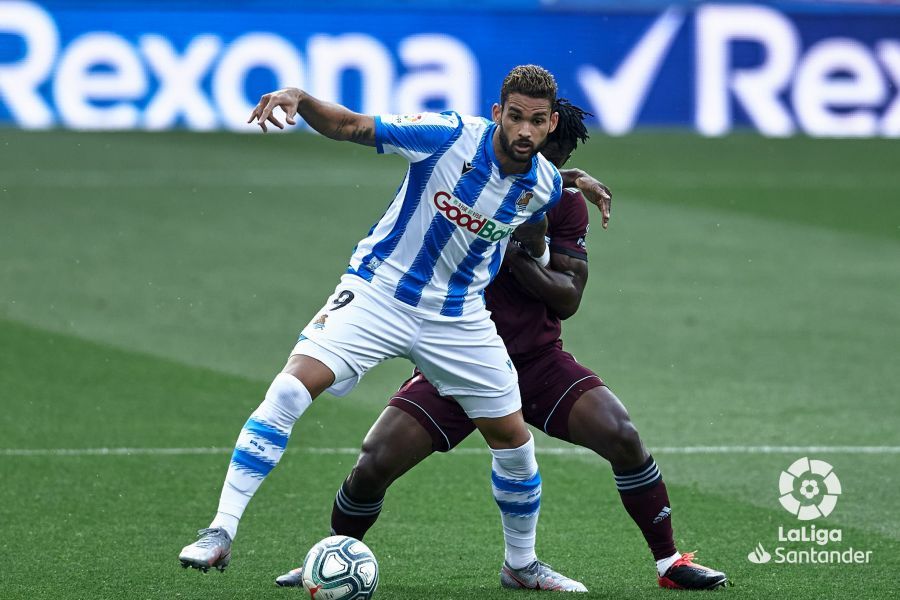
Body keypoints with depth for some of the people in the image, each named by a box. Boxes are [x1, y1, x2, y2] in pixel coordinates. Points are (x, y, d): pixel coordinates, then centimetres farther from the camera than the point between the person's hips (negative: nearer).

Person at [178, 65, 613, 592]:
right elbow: (350, 127, -15)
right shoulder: (449, 136, -19)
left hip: (458, 319, 4)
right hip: (377, 291, -4)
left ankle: (522, 562, 34)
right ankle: (221, 533, -22)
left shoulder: (545, 184, -6)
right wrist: (299, 99, -30)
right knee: (292, 386, -23)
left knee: (512, 436, 8)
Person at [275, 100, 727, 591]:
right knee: (374, 463, -15)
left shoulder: (564, 203, 0)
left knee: (622, 436, -21)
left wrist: (518, 258, -24)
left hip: (537, 360, 1)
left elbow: (567, 299, -7)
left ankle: (668, 561, -5)